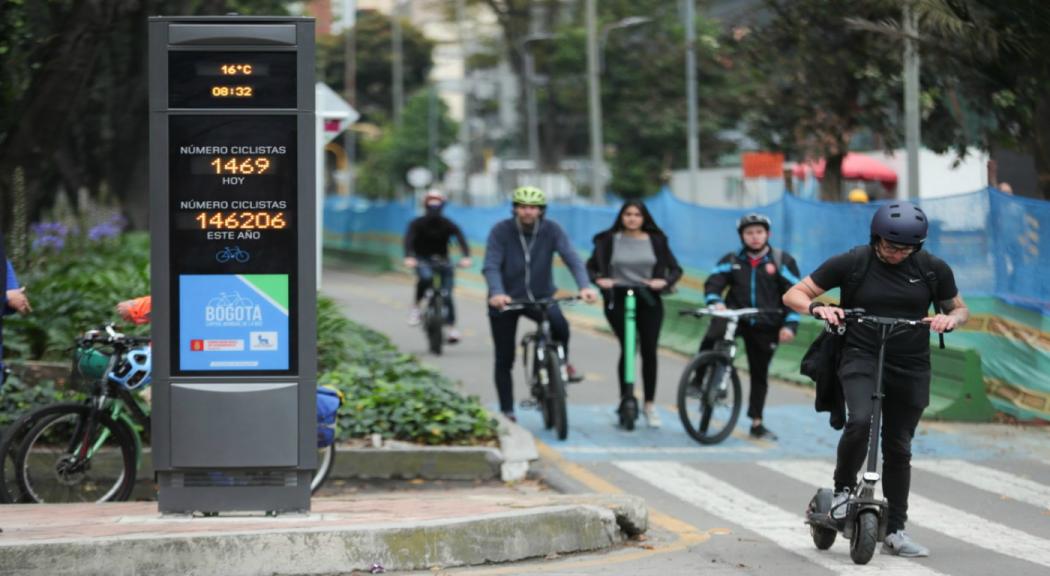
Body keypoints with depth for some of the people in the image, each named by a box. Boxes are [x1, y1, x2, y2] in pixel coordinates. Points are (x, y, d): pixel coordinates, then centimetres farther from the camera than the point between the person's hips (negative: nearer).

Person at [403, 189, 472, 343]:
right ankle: (416, 306, -15)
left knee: (447, 294, -8)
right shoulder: (418, 224, -13)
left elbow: (461, 238, -25)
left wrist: (466, 257, -45)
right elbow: (408, 240, -29)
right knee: (426, 277, -35)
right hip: (423, 259, -2)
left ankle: (452, 328, -2)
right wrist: (409, 257, -49)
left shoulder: (447, 225, -11)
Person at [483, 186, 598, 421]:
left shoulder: (551, 230, -10)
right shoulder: (501, 231, -14)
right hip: (506, 300, 0)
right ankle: (506, 411, 18)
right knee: (504, 360, 3)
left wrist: (584, 286, -37)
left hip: (540, 297, 0)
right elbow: (491, 266, -22)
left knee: (560, 325, -30)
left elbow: (572, 258, -19)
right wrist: (497, 293, -41)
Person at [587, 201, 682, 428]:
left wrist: (664, 281, -11)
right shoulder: (609, 240, 5)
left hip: (648, 300, 1)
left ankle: (649, 404, 5)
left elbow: (675, 269, 9)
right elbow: (591, 266, 8)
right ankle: (625, 399, 4)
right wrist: (599, 279, -12)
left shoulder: (656, 241, 8)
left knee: (649, 350, -4)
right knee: (627, 348, -9)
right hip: (618, 299, -1)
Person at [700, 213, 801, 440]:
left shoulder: (782, 261, 2)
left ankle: (757, 423, 20)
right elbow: (713, 283, -4)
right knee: (711, 337, -33)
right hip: (735, 317, 0)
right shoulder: (732, 260, 6)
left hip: (765, 326, 0)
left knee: (760, 374, 8)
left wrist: (790, 325, -10)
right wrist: (715, 302, -27)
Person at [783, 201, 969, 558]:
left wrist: (950, 318, -12)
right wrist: (817, 307, -25)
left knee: (898, 448, 8)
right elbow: (793, 295, -3)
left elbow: (960, 309, 13)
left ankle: (894, 531, 18)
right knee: (860, 421, -29)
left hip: (911, 367, 3)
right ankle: (843, 488, -4)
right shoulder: (851, 263, -7)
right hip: (861, 357, -3)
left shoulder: (933, 269, -1)